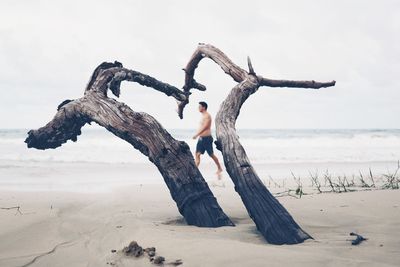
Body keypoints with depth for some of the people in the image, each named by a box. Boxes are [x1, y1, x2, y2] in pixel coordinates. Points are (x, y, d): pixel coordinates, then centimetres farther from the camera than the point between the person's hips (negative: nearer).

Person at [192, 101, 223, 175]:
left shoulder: (207, 116, -14)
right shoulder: (203, 116, 15)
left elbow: (204, 127, -23)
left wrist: (196, 135, -27)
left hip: (207, 138, -9)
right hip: (201, 138, 9)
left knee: (211, 155, 1)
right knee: (197, 154, 0)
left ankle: (219, 168, 16)